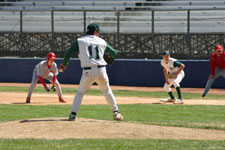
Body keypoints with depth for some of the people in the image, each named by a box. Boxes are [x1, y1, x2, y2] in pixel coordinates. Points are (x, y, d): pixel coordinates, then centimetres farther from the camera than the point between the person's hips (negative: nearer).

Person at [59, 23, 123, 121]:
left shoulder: (80, 41, 7)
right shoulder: (102, 41, 13)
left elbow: (69, 52, -1)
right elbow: (114, 53, 19)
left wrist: (64, 64, 13)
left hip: (88, 72, -1)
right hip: (101, 70, 1)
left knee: (80, 92, 13)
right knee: (107, 90, 21)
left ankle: (73, 115, 0)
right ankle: (115, 112, 18)